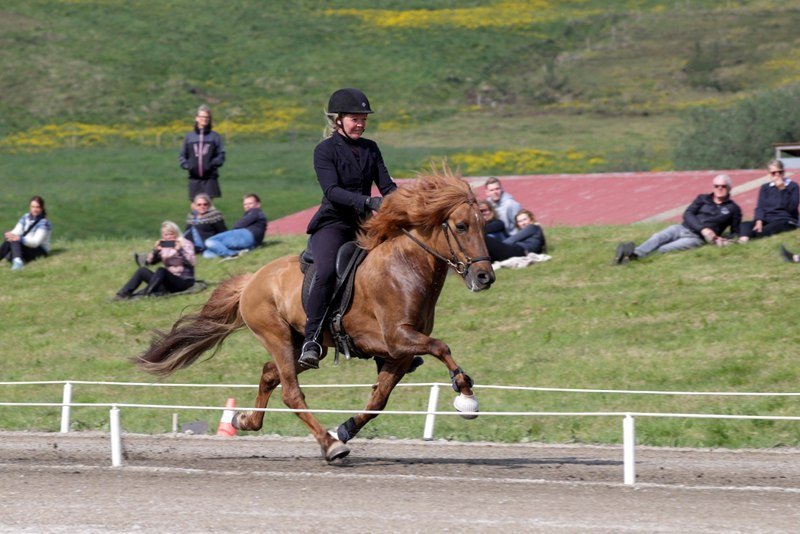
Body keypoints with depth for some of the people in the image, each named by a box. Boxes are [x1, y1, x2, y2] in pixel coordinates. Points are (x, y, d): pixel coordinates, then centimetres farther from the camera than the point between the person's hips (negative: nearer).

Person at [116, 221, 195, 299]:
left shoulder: (186, 244, -2)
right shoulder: (163, 246, 12)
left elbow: (190, 262, -16)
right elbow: (148, 262, 6)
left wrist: (179, 250, -27)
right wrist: (155, 250, -11)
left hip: (184, 282, -6)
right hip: (168, 282, 6)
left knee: (161, 270, -33)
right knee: (142, 270, -10)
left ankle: (144, 294, -41)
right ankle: (123, 293, -19)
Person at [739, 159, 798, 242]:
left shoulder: (793, 186, 5)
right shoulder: (765, 187, 18)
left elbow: (791, 207, -7)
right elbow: (760, 207, 7)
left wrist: (782, 190, -14)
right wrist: (759, 221, -13)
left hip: (785, 221, -3)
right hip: (767, 219, 3)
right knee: (745, 225, -29)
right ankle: (744, 239, -58)